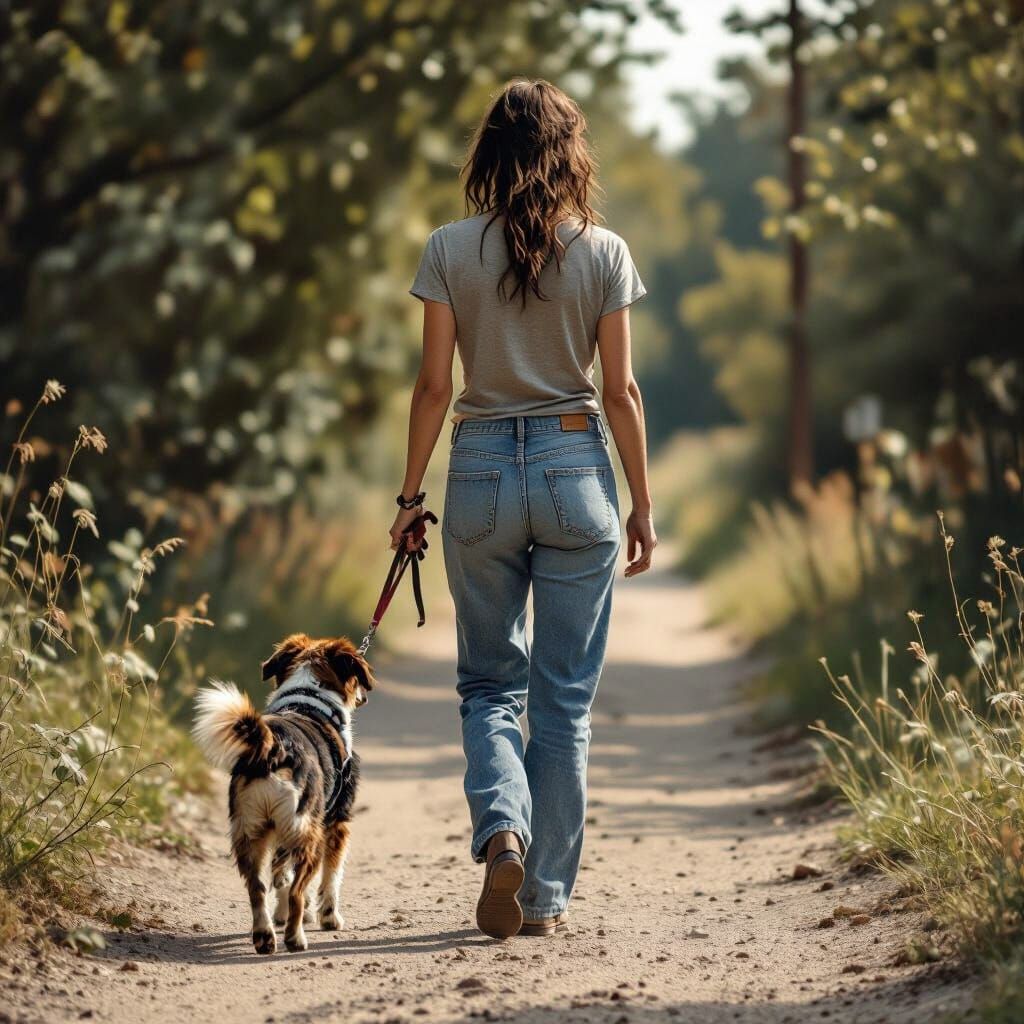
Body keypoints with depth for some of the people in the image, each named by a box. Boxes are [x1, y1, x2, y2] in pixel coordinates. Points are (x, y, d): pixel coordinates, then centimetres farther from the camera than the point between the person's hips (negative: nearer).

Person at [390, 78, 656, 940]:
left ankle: (501, 827, -11)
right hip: (577, 470, 0)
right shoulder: (603, 253, -3)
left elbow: (434, 385, -2)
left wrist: (411, 493, 7)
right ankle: (546, 894, 10)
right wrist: (643, 504, 7)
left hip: (482, 467, 0)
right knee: (565, 695, 8)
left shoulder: (451, 251, -3)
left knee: (489, 681, 14)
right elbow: (621, 391, -1)